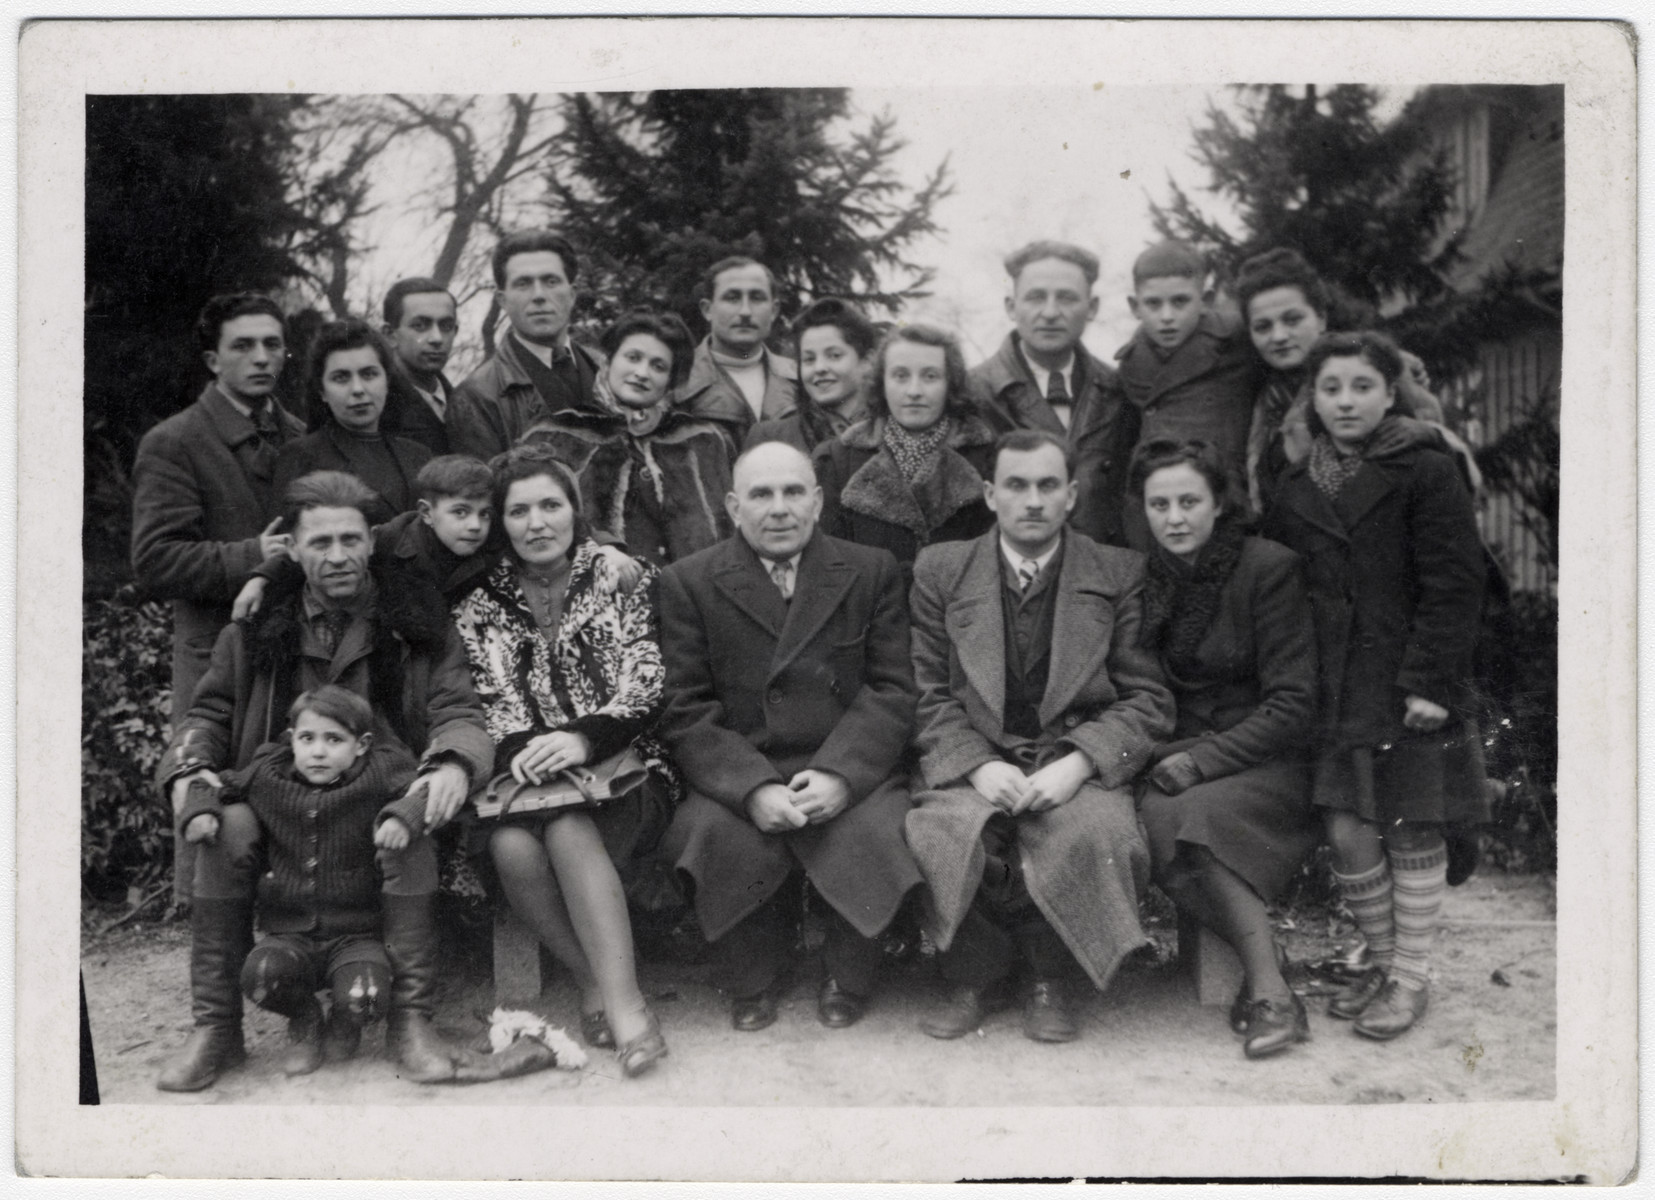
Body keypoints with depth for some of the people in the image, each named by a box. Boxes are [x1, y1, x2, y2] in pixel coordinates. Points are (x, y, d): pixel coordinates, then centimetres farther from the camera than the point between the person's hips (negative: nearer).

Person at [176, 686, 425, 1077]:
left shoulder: (377, 776, -4)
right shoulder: (266, 776, 4)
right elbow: (219, 789, 18)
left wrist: (402, 815, -26)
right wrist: (200, 810, -3)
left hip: (355, 935, -2)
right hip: (290, 932, 2)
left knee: (362, 995, -30)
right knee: (261, 973, -31)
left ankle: (343, 1028, 14)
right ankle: (305, 1026, 8)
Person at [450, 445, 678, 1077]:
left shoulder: (624, 577, 8)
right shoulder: (479, 607, 15)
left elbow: (645, 682, -3)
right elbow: (488, 703, 5)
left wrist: (584, 738, -20)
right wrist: (520, 748, -18)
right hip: (526, 771, 2)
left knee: (568, 831, -35)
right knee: (512, 846, -31)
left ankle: (621, 1000, -34)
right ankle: (597, 984, -16)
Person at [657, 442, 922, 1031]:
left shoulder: (873, 572, 10)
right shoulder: (688, 583, 6)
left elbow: (892, 693, 3)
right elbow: (685, 712, -2)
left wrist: (841, 774, -15)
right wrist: (754, 789, -18)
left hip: (848, 774, 1)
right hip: (735, 778, -1)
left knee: (879, 831, -28)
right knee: (712, 833, -30)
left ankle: (848, 978, 5)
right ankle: (753, 980, 1)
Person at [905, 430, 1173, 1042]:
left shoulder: (1120, 574, 7)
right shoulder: (940, 571, 10)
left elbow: (1148, 699, 3)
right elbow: (928, 694, 5)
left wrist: (1077, 763, -14)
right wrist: (978, 765, -13)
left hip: (1077, 766, 0)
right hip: (974, 760, 1)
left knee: (1094, 835, -33)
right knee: (944, 834, -32)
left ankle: (1046, 976, -2)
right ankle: (973, 974, -1)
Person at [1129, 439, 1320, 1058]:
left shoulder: (1268, 568, -8)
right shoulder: (1148, 578, 8)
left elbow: (1293, 704, -11)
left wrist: (1204, 759, -19)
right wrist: (1165, 753, -6)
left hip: (1271, 762, -4)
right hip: (1183, 753, 5)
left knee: (1180, 817, -32)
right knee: (1155, 815, -29)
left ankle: (1268, 989, -26)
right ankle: (1267, 985, -24)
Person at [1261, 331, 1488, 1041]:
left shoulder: (1426, 476, -4)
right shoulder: (1294, 490, 10)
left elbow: (1455, 585, -9)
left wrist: (1429, 681, -15)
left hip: (1409, 688, -4)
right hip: (1334, 689, 4)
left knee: (1412, 833, 4)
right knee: (1347, 833, 4)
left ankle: (1411, 977, 16)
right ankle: (1382, 960, 23)